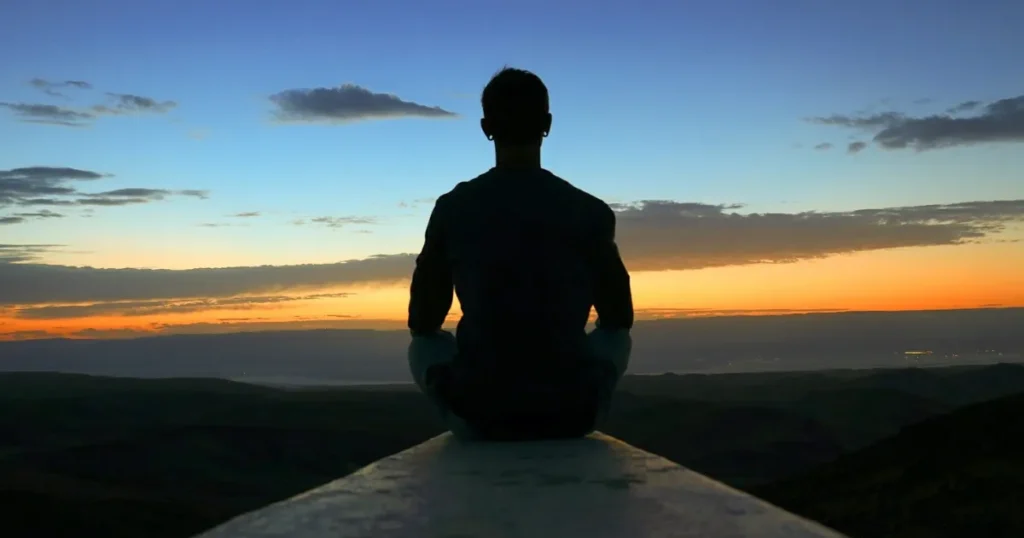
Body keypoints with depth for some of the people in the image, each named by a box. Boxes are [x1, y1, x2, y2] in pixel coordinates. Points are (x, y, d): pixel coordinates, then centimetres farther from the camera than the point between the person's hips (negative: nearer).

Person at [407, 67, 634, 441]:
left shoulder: (453, 208, -2)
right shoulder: (589, 211, -2)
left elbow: (422, 322, 6)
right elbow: (619, 317, 10)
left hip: (479, 415, 0)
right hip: (572, 413, 1)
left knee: (423, 346, 30)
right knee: (616, 337, 31)